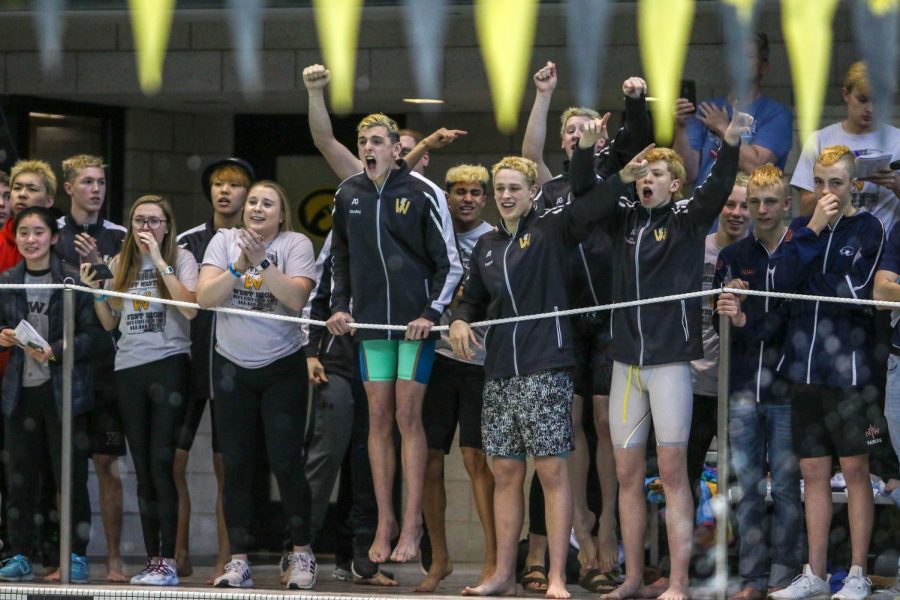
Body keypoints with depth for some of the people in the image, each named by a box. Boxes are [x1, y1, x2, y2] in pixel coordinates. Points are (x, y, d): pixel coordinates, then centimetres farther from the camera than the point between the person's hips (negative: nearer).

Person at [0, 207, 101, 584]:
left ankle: (77, 556, 7)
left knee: (71, 474, -1)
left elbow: (93, 334, -7)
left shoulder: (73, 280, -5)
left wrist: (55, 352, -20)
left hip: (64, 389, -4)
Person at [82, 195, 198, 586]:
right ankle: (152, 560, 10)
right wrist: (94, 289, 2)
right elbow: (109, 323, 18)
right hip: (128, 368, 5)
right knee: (142, 468, 7)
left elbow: (190, 308, -15)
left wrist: (160, 261, -15)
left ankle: (167, 561, -13)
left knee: (161, 462, -13)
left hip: (168, 364, -5)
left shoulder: (181, 259, 0)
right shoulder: (120, 265, 13)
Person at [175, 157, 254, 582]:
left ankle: (225, 561, 4)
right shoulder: (187, 242, 10)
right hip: (188, 363, 3)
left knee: (227, 467, 0)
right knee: (171, 461, -2)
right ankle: (179, 555, 7)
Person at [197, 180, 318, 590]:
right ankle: (238, 560, 8)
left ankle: (302, 554, 5)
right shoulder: (224, 241, 2)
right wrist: (239, 266, -21)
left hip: (282, 368, -3)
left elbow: (296, 298, -19)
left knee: (286, 462, -7)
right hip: (232, 367, 3)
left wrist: (261, 262, -25)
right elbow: (204, 297, -9)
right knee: (236, 465, 3)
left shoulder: (296, 245, -5)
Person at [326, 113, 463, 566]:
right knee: (379, 418, 4)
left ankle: (411, 524, -3)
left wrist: (432, 313, -12)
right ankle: (384, 523, 8)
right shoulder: (348, 195, 8)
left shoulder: (423, 193, -6)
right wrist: (339, 305, 8)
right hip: (370, 322, 4)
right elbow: (340, 256, 20)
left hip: (415, 321, -4)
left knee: (407, 415, -6)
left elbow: (450, 264, -4)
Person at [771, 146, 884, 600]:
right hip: (805, 365, 5)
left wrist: (807, 283, -3)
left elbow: (857, 291, -13)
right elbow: (782, 280, -4)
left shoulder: (868, 229, -1)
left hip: (848, 366, -5)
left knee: (854, 468, 1)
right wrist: (812, 231, -10)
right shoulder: (801, 228, 12)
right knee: (813, 471, 8)